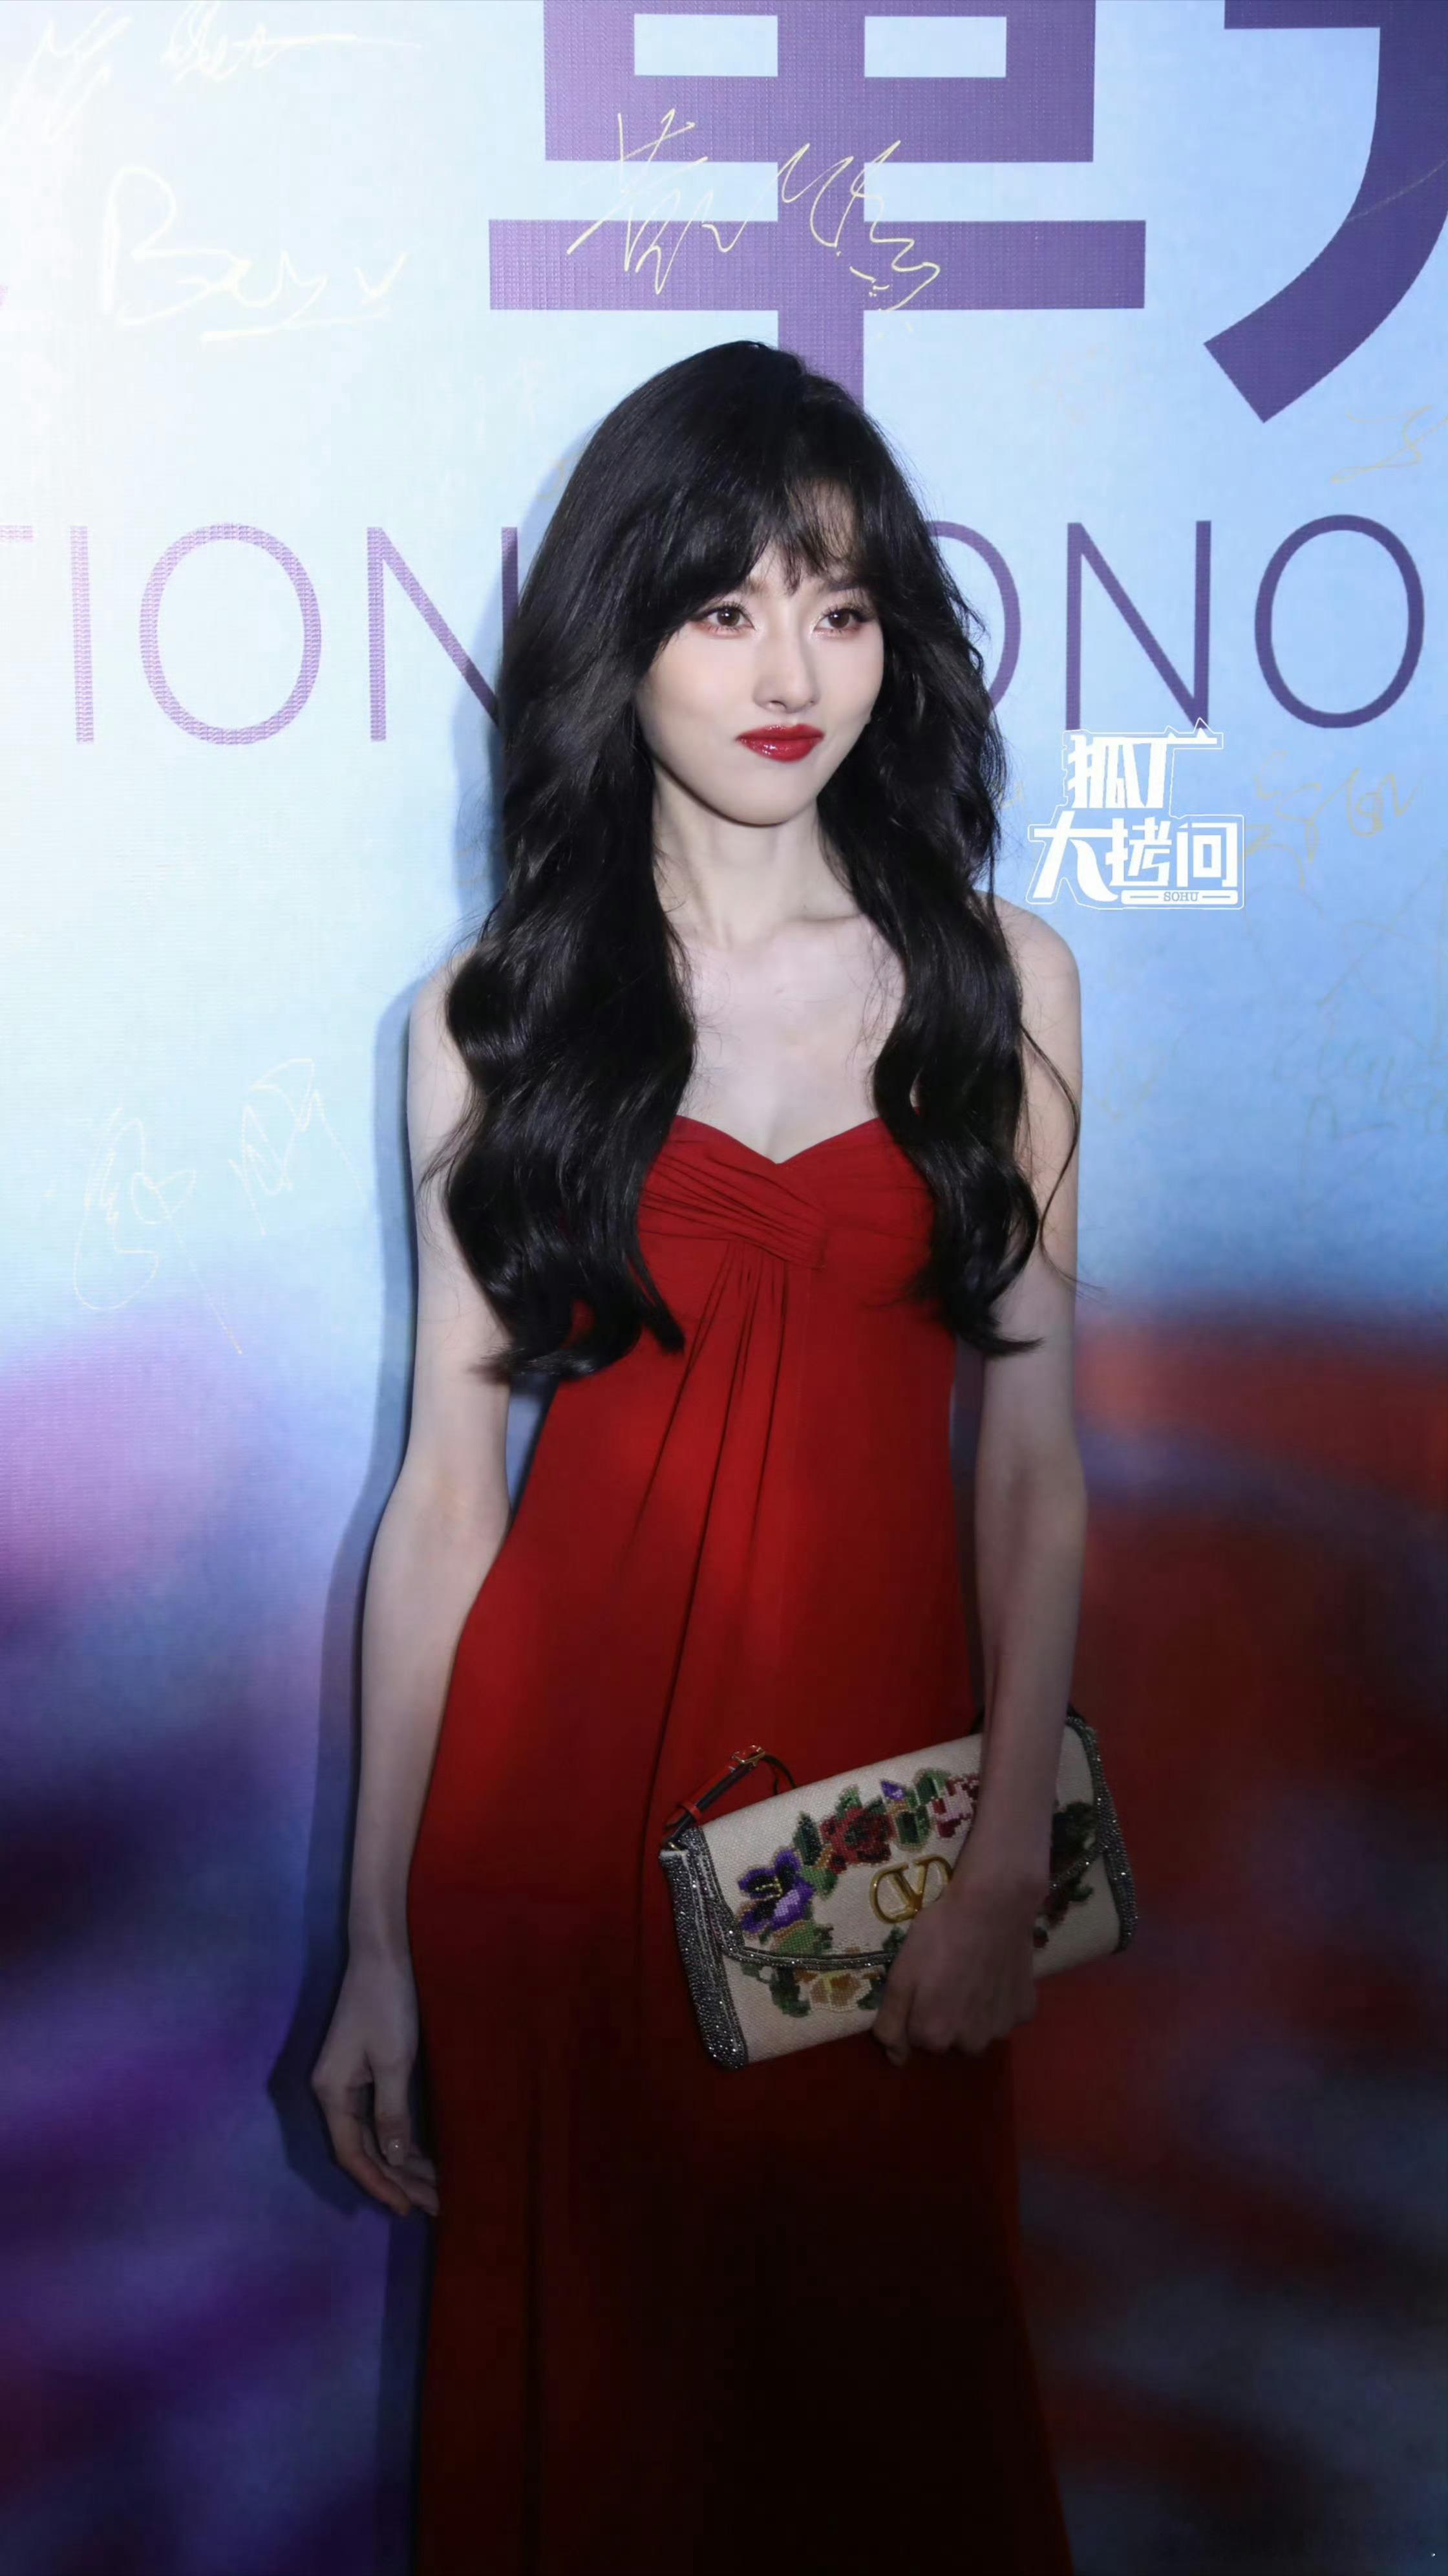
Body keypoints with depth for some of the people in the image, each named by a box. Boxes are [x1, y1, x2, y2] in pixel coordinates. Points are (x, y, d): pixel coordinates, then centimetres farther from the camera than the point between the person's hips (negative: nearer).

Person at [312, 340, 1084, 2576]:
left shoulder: (1001, 980, 2)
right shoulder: (497, 1015, 0)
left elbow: (1032, 1453, 0)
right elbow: (447, 1478, -1)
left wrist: (1011, 1857, -8)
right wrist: (378, 1943, -2)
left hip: (883, 1760, 1)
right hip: (563, 1780, 0)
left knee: (887, 2382, 14)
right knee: (579, 2391, 13)